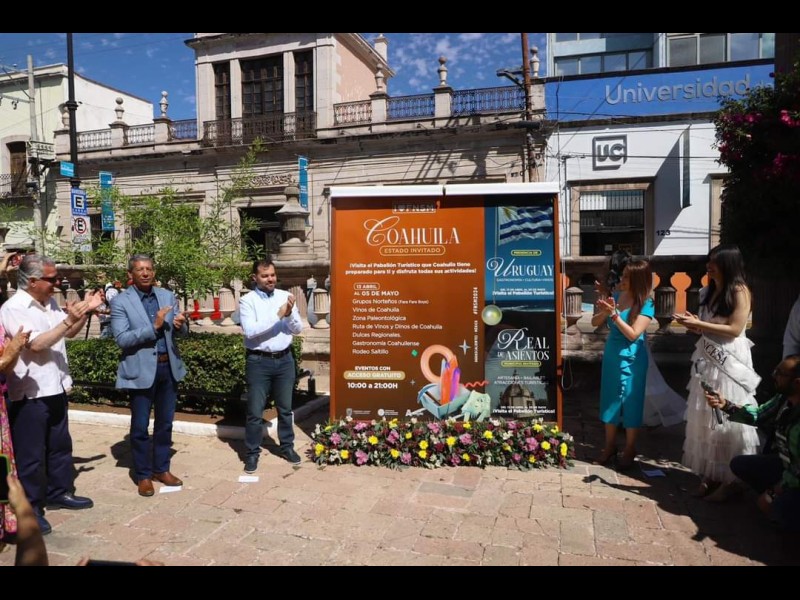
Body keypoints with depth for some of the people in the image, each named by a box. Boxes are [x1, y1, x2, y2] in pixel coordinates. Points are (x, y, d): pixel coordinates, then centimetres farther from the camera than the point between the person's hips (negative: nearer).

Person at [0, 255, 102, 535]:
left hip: (55, 388, 8)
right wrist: (69, 319, -27)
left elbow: (69, 333, 17)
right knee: (30, 453, 5)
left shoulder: (50, 303, 6)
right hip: (29, 393, -8)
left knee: (60, 445, 19)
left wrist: (84, 312, 2)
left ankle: (59, 492, 35)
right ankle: (28, 507, 18)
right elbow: (36, 345, -26)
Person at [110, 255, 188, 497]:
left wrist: (181, 324, -17)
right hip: (141, 370, -4)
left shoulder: (168, 296, 7)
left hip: (168, 367, 4)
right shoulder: (120, 302, -7)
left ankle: (161, 469, 30)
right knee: (140, 426, 7)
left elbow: (181, 332, 7)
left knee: (165, 423, 15)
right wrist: (154, 327, -24)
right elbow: (122, 339, -16)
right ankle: (143, 475, 22)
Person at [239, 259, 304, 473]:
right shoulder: (247, 301, -7)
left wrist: (290, 314, -18)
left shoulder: (286, 296, 3)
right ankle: (252, 453, 20)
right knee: (255, 411, 5)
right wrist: (277, 315, -23)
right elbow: (250, 331, -21)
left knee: (285, 408, 16)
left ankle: (287, 447, 32)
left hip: (285, 359, 3)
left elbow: (298, 329, 2)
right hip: (259, 362, -3)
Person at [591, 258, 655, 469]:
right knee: (609, 400, 12)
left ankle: (630, 450, 21)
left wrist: (613, 313, -25)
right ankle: (610, 446, 26)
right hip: (611, 354, 5)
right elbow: (595, 323, 2)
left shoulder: (646, 304, -13)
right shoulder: (616, 295, 1)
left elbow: (633, 334, -20)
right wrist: (603, 311, -18)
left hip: (631, 358, -5)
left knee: (630, 402, 5)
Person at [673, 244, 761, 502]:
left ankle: (730, 479, 10)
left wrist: (699, 324, -16)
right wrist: (694, 324, 1)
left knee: (727, 419, -1)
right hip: (707, 360, 7)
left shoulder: (740, 291, -10)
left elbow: (734, 329, -16)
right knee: (705, 418, 9)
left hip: (729, 362, -7)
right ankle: (709, 474, 18)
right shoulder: (709, 291, 12)